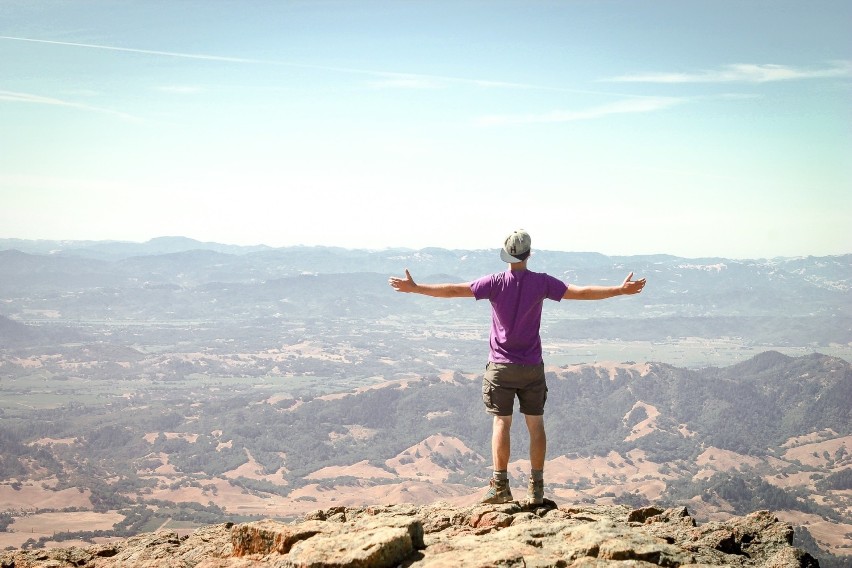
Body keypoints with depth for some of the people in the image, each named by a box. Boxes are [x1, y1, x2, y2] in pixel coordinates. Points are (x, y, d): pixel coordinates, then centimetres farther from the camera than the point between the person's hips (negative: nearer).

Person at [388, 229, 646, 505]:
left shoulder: (495, 283, -7)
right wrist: (621, 290, 6)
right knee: (536, 424, 6)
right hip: (532, 368, 1)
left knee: (501, 423, 0)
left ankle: (500, 486, -3)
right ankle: (536, 488, 6)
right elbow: (581, 292, -3)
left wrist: (414, 288, -1)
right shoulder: (542, 283, -4)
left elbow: (454, 290, -8)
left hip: (500, 366, -1)